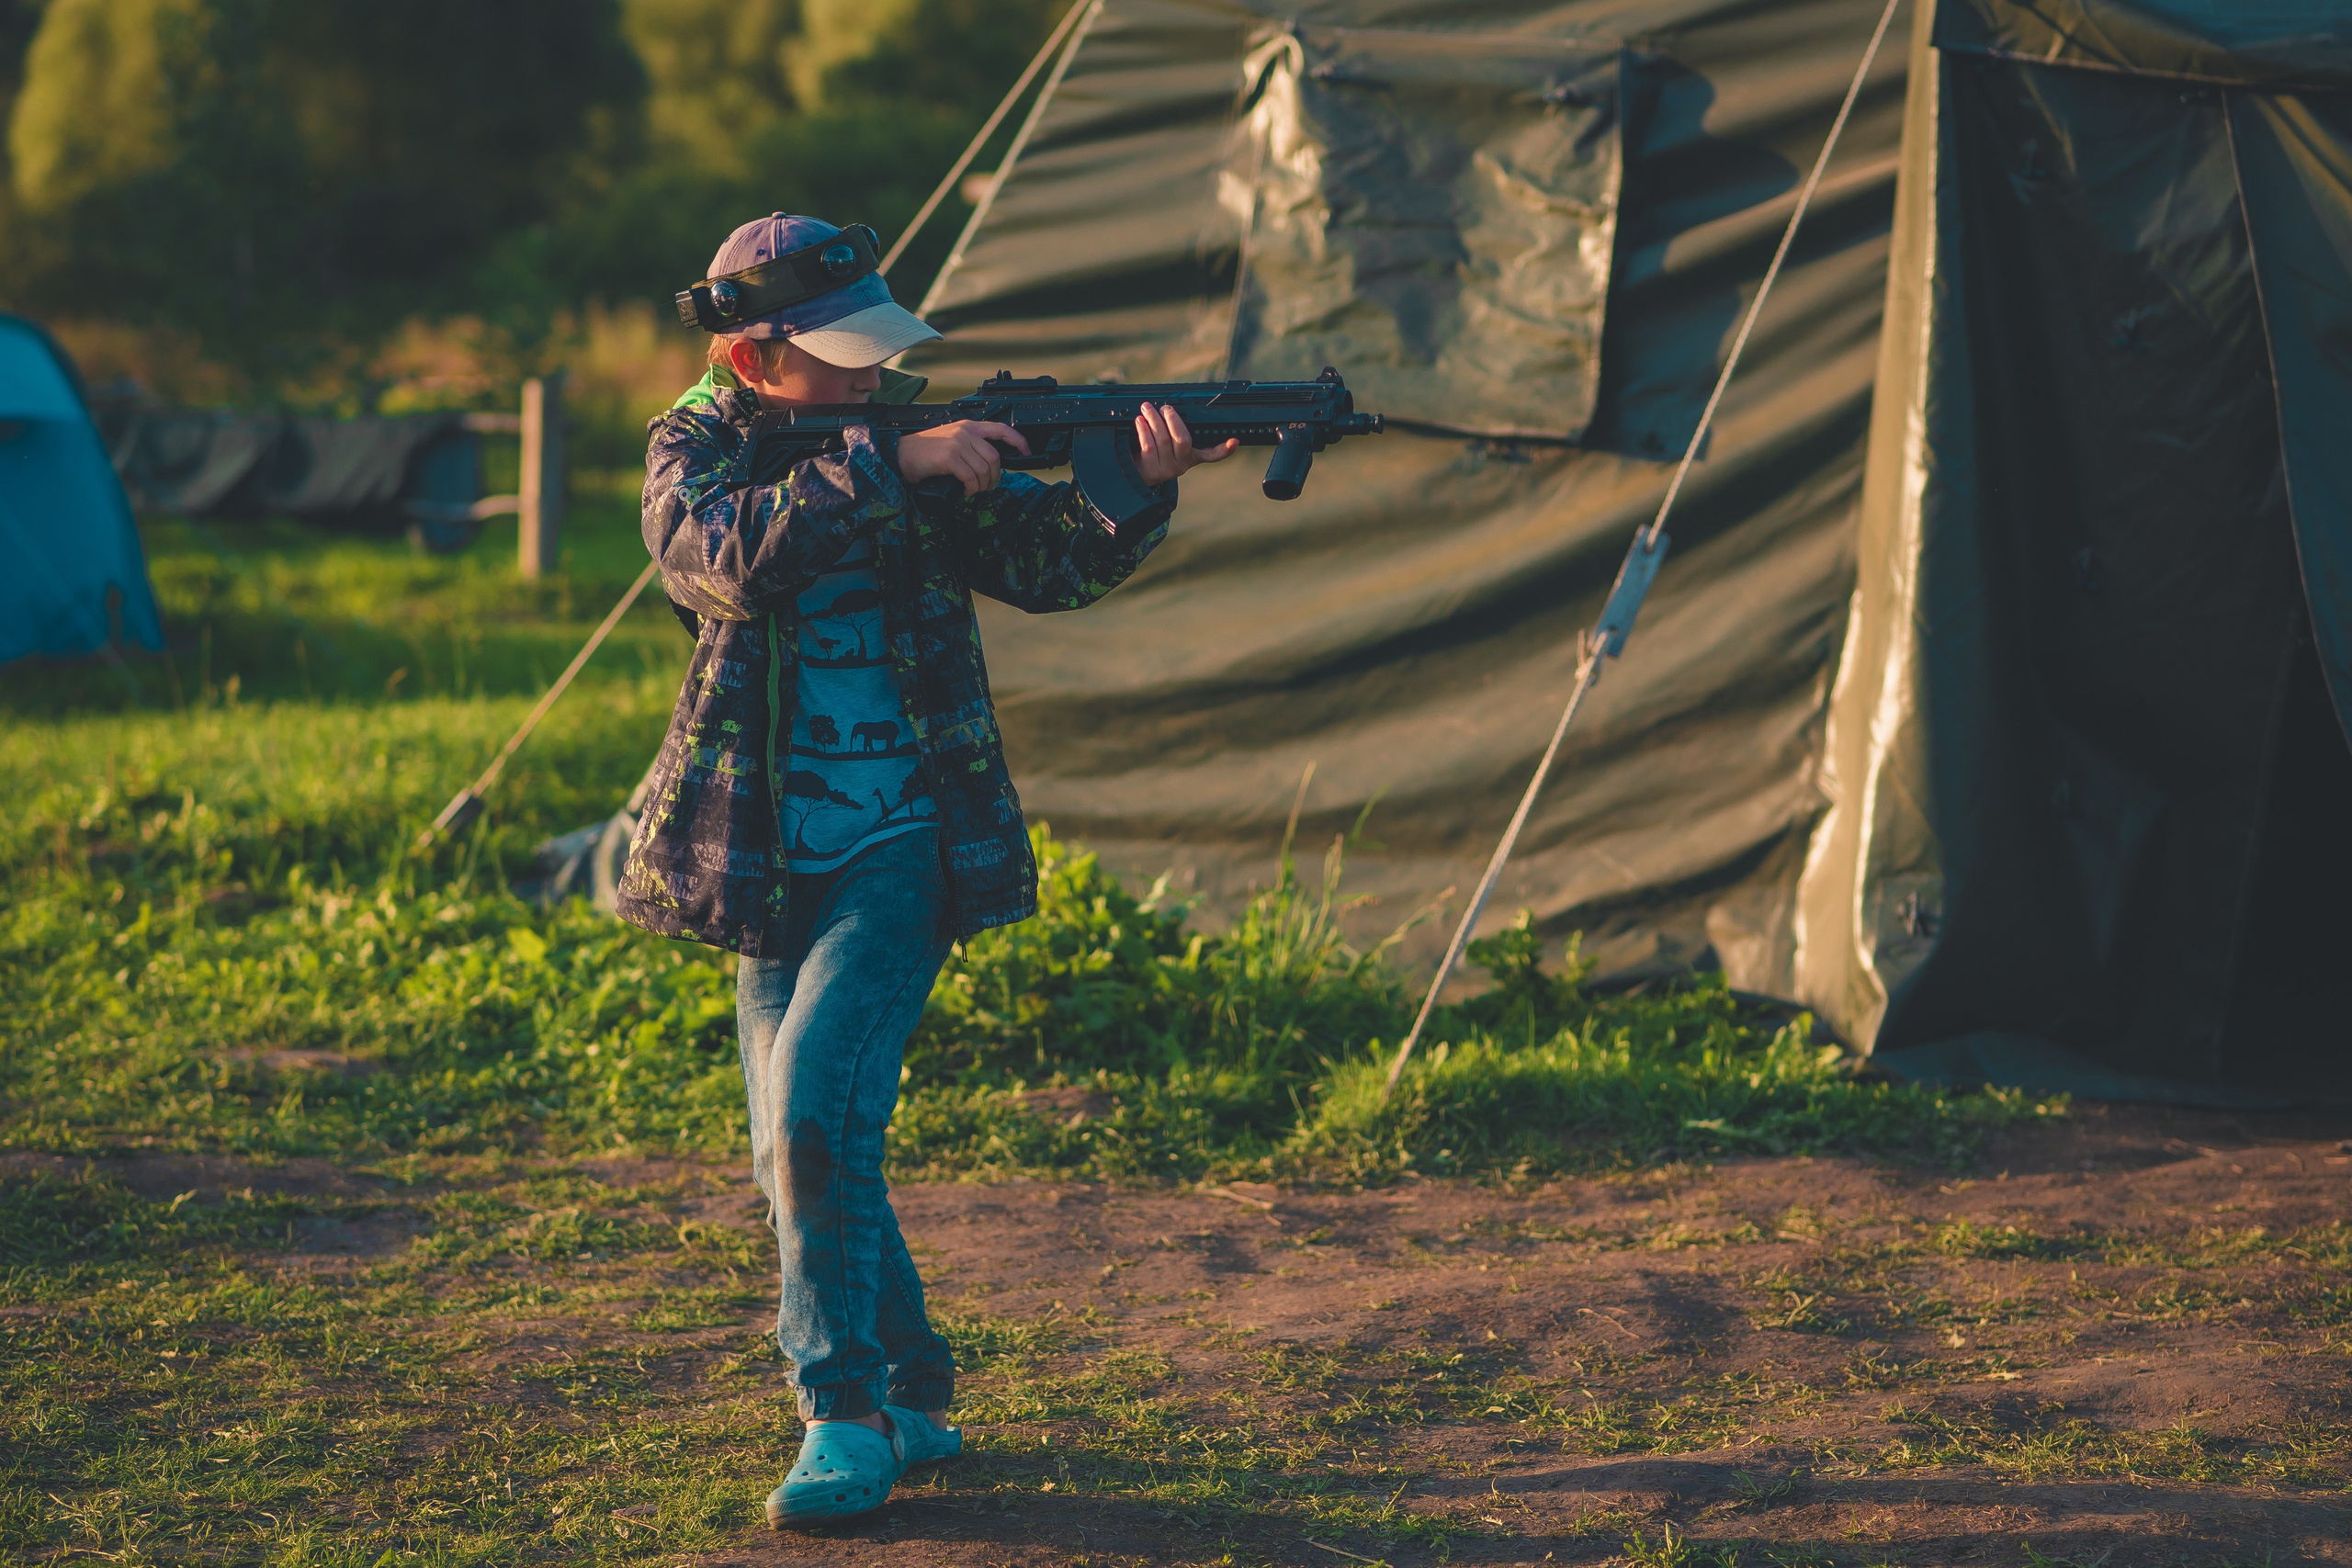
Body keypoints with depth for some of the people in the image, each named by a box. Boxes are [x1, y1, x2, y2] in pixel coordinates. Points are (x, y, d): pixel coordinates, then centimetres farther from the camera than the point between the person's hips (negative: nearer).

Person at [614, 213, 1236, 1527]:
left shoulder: (920, 424, 1)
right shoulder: (695, 448, -1)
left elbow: (1052, 565, -8)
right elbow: (734, 558, -22)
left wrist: (1137, 494, -27)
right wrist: (890, 468, -27)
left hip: (904, 846, -2)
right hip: (770, 863, 3)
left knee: (817, 1095, -19)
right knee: (801, 1149, 7)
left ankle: (852, 1414, -10)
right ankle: (910, 1396, 24)